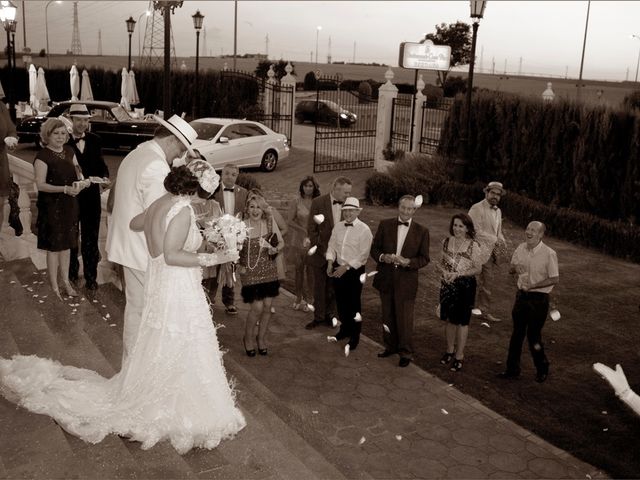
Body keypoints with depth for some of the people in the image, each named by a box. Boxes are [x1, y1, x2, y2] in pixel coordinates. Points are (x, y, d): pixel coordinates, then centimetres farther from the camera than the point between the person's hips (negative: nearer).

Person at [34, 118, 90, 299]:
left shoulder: (69, 151, 7)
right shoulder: (42, 156, -13)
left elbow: (77, 172, 15)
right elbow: (40, 184, -17)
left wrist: (81, 181, -8)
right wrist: (65, 189, -26)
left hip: (69, 205, 6)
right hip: (52, 207, -6)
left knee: (66, 245, 15)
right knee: (54, 247, 4)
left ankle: (66, 281, 28)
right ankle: (54, 286, 16)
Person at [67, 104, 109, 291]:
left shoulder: (94, 140, 2)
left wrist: (105, 177, -12)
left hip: (91, 197, 2)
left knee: (91, 238, 8)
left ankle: (91, 276, 18)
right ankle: (71, 272, 34)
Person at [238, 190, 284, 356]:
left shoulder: (270, 221, -5)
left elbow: (281, 242, 2)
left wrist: (275, 249, -17)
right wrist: (240, 265, -18)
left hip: (269, 271, 3)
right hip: (250, 272, -3)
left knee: (267, 306, 7)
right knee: (257, 307, -6)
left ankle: (261, 337, 31)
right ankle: (248, 338, 21)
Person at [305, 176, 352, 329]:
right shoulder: (318, 202, -11)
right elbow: (312, 229, -11)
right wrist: (323, 250, -16)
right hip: (320, 253, -2)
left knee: (333, 287, 12)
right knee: (319, 287, 10)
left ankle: (329, 315, 28)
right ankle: (318, 317, 24)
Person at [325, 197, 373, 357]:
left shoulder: (364, 230, -13)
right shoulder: (338, 226, 5)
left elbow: (363, 255, -16)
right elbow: (332, 246, 7)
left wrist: (346, 267, -19)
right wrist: (330, 263, -8)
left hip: (354, 270, -5)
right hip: (337, 269, 5)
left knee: (353, 304, 1)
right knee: (341, 302, 16)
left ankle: (354, 339, 13)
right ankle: (344, 330, 35)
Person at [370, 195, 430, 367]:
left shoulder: (422, 231, -2)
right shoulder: (385, 225, 1)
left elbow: (424, 258, -1)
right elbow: (374, 249, 5)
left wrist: (408, 262, -19)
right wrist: (383, 257, -16)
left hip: (406, 280, -2)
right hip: (385, 279, 3)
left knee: (405, 318, 1)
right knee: (387, 316, 14)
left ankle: (406, 352, 16)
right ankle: (390, 346, 32)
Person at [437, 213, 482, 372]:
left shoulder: (473, 245, -12)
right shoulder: (447, 241, 2)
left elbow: (478, 269, -9)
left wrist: (458, 274, -19)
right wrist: (445, 271, -8)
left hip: (465, 286, -4)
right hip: (447, 285, 4)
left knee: (462, 321, 4)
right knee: (449, 319, 14)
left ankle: (459, 356, 15)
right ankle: (450, 350, 31)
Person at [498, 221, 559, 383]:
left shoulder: (549, 254, -16)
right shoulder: (521, 248, 1)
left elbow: (554, 279, -14)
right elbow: (511, 270, 12)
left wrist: (532, 286, -18)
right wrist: (515, 267, -12)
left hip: (539, 298, -5)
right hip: (522, 295, 5)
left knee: (533, 336, 3)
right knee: (517, 333, 12)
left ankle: (542, 370, 25)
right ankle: (512, 369, 24)